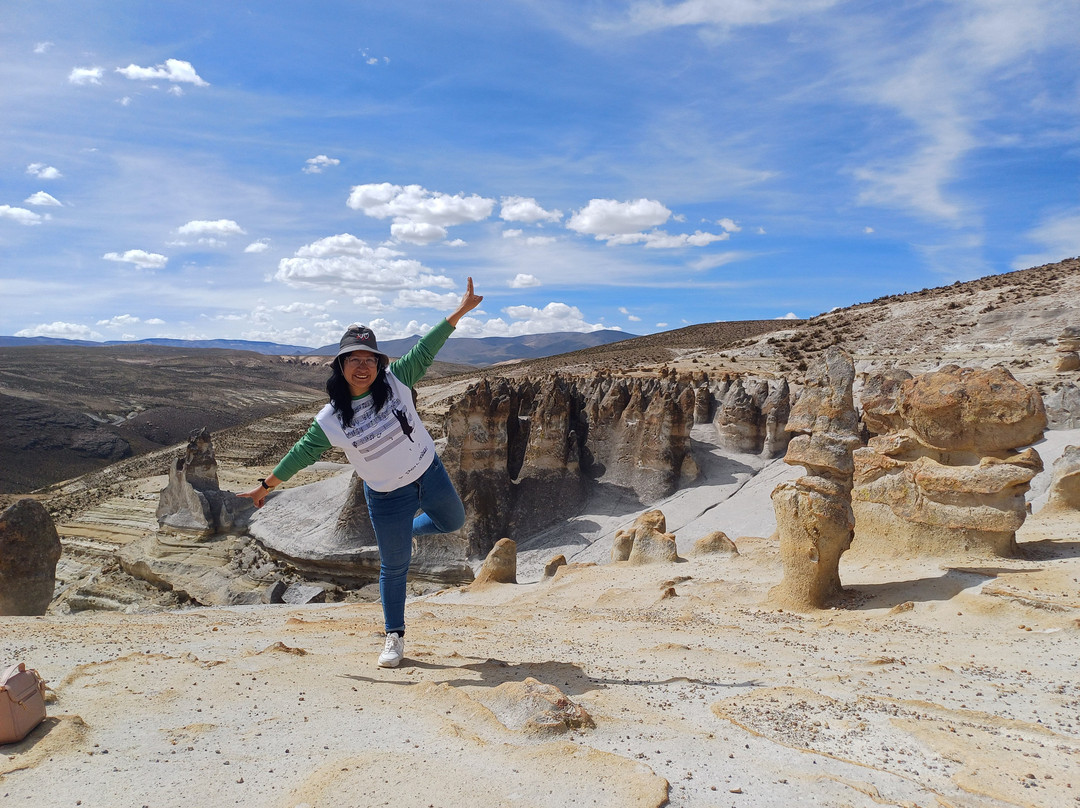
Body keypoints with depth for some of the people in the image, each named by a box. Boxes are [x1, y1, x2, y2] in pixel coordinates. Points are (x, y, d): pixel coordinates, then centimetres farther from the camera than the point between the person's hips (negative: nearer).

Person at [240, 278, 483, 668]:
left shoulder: (396, 380, -14)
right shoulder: (330, 420, -16)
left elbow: (425, 350, -11)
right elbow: (303, 452, -4)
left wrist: (460, 311, -12)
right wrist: (268, 484, 4)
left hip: (430, 474, 2)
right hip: (386, 497, -2)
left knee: (453, 522, 25)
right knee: (393, 567, 8)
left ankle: (407, 531, 54)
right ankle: (394, 638, 28)